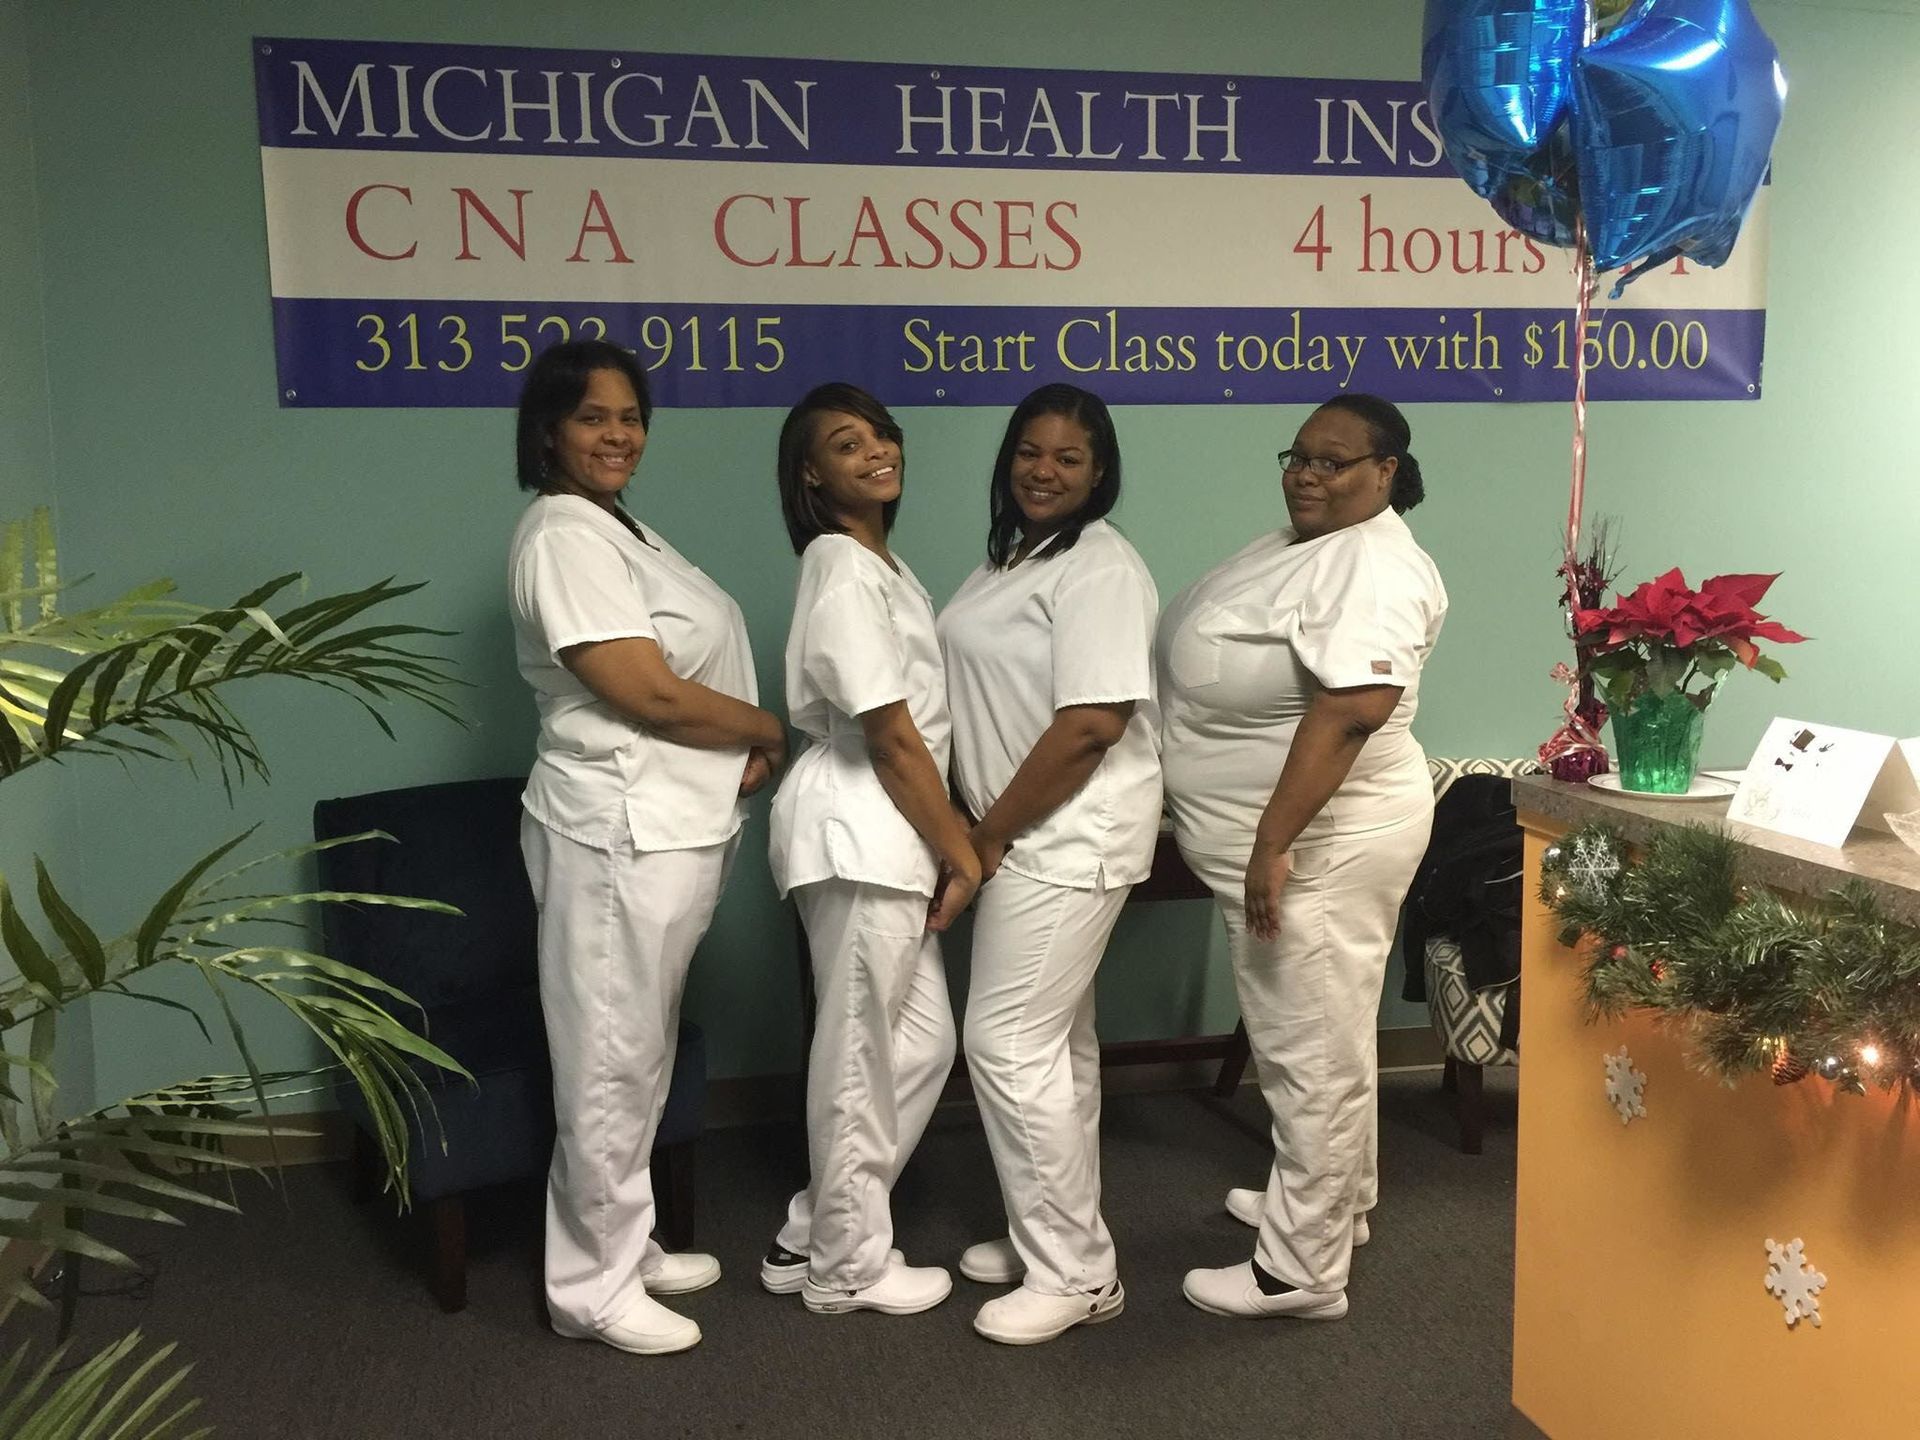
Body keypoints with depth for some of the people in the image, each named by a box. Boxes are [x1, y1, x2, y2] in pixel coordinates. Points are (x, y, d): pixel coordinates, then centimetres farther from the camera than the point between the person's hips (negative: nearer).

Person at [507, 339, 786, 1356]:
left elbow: (688, 669, 16)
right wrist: (769, 728, -6)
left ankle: (626, 1246, 34)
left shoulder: (621, 529, 16)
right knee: (611, 1061, 1)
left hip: (671, 825, 10)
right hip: (623, 830, -10)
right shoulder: (564, 536, -16)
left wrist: (740, 756, -1)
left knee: (641, 1054, 19)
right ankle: (594, 1287, 16)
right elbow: (650, 695, -22)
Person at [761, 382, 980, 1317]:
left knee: (921, 1042, 16)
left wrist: (946, 847, 12)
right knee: (859, 1056, 4)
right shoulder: (844, 575, -16)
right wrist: (962, 853, -11)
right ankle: (847, 1268, 21)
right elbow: (892, 738, -18)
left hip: (885, 834, 10)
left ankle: (812, 1238, 28)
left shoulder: (875, 562, 14)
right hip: (859, 834, -10)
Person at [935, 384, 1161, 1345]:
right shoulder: (1010, 556, 13)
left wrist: (988, 836, -16)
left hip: (1071, 835, -9)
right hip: (1033, 833, 9)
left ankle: (1076, 1275, 5)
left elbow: (1090, 726, -24)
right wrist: (987, 832, 7)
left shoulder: (1098, 570, -17)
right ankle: (1060, 1237, 29)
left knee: (1009, 1043, -7)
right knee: (1054, 1040, 16)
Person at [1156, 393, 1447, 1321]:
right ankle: (1329, 1201, 38)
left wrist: (1273, 847, -32)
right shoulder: (1304, 543, 13)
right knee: (1315, 1037, 21)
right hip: (1282, 839, 10)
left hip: (1321, 844, -10)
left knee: (1312, 1051, -1)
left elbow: (1349, 710, -30)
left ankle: (1301, 1271, 9)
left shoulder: (1374, 566, -20)